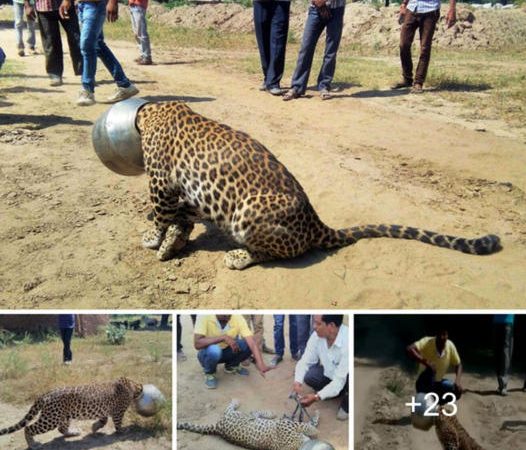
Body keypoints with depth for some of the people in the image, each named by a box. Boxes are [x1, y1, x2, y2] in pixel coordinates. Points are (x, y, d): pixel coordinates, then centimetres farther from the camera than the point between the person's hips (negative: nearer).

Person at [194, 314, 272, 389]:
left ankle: (231, 366, 8)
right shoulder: (204, 316, -28)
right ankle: (209, 373, -3)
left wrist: (261, 364, -42)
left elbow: (251, 342, -29)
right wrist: (223, 337, -40)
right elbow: (197, 344, -35)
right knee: (214, 350, -36)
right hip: (209, 353, -3)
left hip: (227, 352, 3)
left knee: (248, 344, -22)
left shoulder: (238, 318, -22)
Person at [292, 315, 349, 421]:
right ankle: (338, 392, 9)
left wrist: (317, 397, -40)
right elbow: (305, 361, -12)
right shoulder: (317, 335, -20)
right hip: (330, 372, 6)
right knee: (309, 375, -19)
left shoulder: (348, 342, -37)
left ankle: (346, 405, -3)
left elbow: (340, 380, -35)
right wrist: (298, 382, -29)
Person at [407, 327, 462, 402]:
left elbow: (458, 364, -2)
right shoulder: (427, 342, -26)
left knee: (457, 391, -18)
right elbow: (409, 349, -40)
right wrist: (425, 362, -44)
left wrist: (457, 380, -19)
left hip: (439, 382, 5)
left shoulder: (450, 346, -13)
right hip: (424, 382, -4)